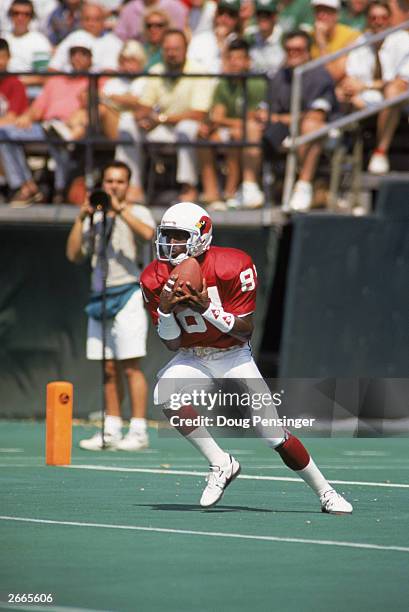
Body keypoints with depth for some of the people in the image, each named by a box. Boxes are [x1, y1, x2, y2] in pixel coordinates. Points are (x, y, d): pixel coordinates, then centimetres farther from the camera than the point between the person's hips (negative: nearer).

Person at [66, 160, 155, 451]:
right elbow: (74, 254, 7)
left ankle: (139, 431, -8)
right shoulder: (94, 218, 15)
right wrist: (81, 217, -1)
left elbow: (148, 233, -22)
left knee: (130, 366, -9)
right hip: (101, 296, 5)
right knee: (109, 369, 7)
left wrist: (120, 209, -22)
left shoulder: (137, 213, 0)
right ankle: (111, 431, 10)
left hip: (128, 295, -5)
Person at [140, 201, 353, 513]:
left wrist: (206, 308, -32)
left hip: (233, 357, -2)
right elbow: (173, 344, -6)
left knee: (275, 435, -8)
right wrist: (165, 310, -26)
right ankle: (221, 464, -16)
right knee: (164, 396, -30)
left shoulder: (231, 267, -21)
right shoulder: (157, 279, -11)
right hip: (191, 359, 2)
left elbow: (246, 330, -19)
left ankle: (325, 492, 12)